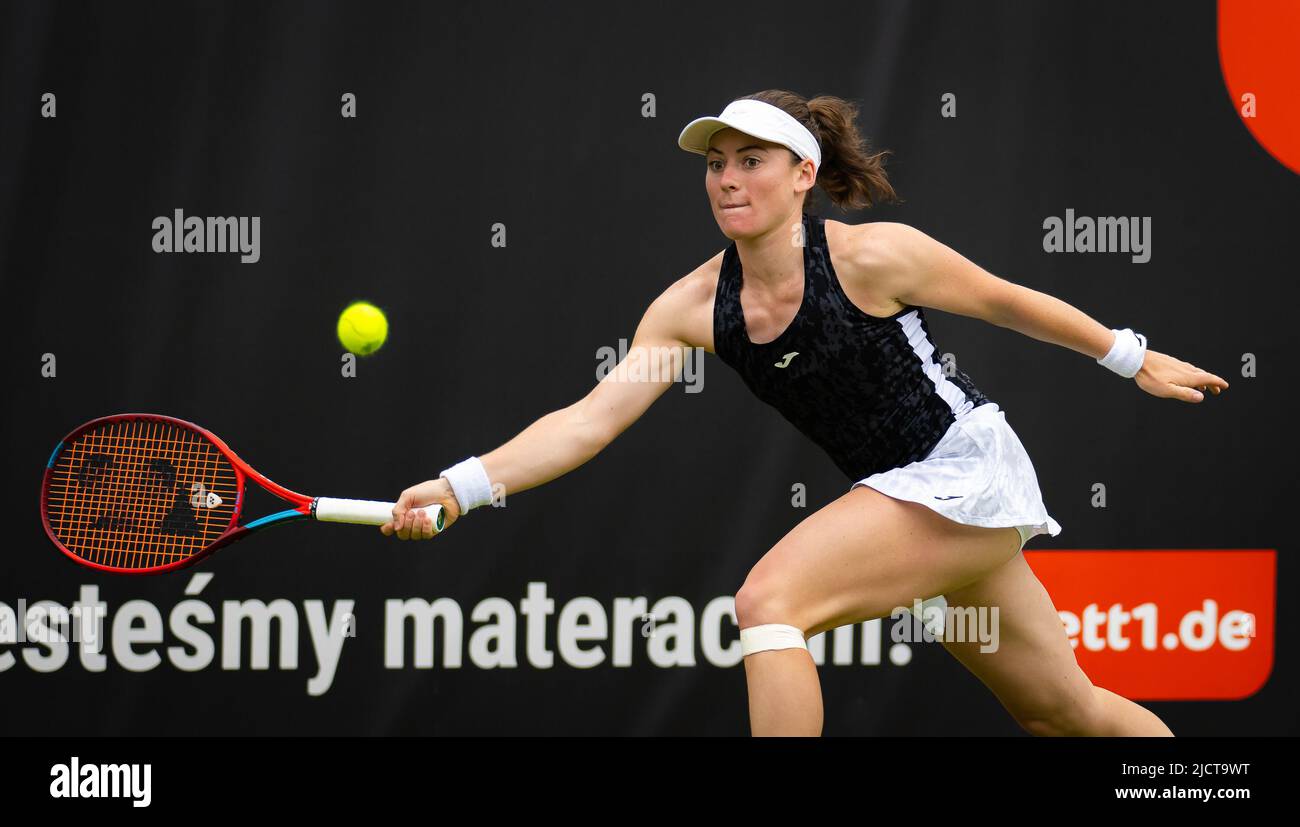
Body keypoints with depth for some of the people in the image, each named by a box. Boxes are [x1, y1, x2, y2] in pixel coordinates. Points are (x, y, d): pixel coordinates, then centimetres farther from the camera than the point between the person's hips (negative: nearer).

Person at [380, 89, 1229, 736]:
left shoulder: (872, 257, -18)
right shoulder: (695, 305, -5)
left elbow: (1009, 302, -3)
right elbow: (590, 418, -12)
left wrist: (1134, 359, 8)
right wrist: (460, 487, -26)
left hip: (966, 472, -6)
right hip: (894, 491, 6)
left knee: (769, 600, -23)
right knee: (1066, 711, 17)